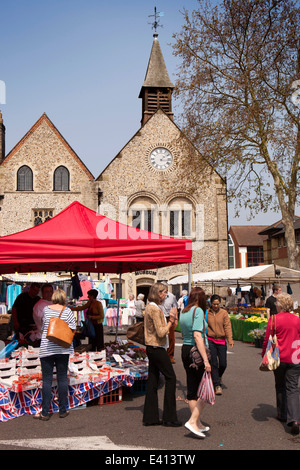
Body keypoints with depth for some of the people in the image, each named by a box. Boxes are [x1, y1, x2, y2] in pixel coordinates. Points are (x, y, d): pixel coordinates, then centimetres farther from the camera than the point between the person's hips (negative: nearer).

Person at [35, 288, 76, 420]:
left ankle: (45, 413, 4)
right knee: (62, 379, 9)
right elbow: (73, 327, -4)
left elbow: (43, 328, 5)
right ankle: (63, 411, 15)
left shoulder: (46, 309, 1)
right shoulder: (67, 311, -1)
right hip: (63, 349, 0)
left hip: (46, 349, 0)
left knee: (47, 380, 3)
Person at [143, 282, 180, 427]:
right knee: (170, 378, -1)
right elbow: (161, 332, -21)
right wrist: (170, 321, -9)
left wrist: (168, 320, 9)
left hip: (151, 348, 10)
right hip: (157, 348, -10)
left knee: (153, 380, 11)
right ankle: (169, 417, 5)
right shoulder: (154, 309, -18)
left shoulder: (149, 307, 13)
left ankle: (150, 417, 15)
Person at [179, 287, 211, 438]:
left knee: (192, 388, 13)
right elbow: (197, 336, -23)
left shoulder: (183, 312, 10)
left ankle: (198, 424, 23)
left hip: (185, 350, 8)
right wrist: (205, 359, -24)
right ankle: (193, 421, -5)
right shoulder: (198, 311, -14)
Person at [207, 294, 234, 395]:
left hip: (221, 341, 1)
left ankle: (218, 377, 34)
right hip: (210, 341, -1)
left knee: (223, 364, 3)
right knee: (214, 363, -3)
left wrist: (230, 339, -13)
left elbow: (227, 326, -2)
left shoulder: (224, 313, 2)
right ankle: (217, 385, 6)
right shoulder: (206, 313, -1)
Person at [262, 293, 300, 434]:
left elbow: (267, 340, -6)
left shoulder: (274, 319, -10)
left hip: (279, 358, -2)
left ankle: (282, 414, 28)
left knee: (280, 387, 17)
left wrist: (264, 355, 7)